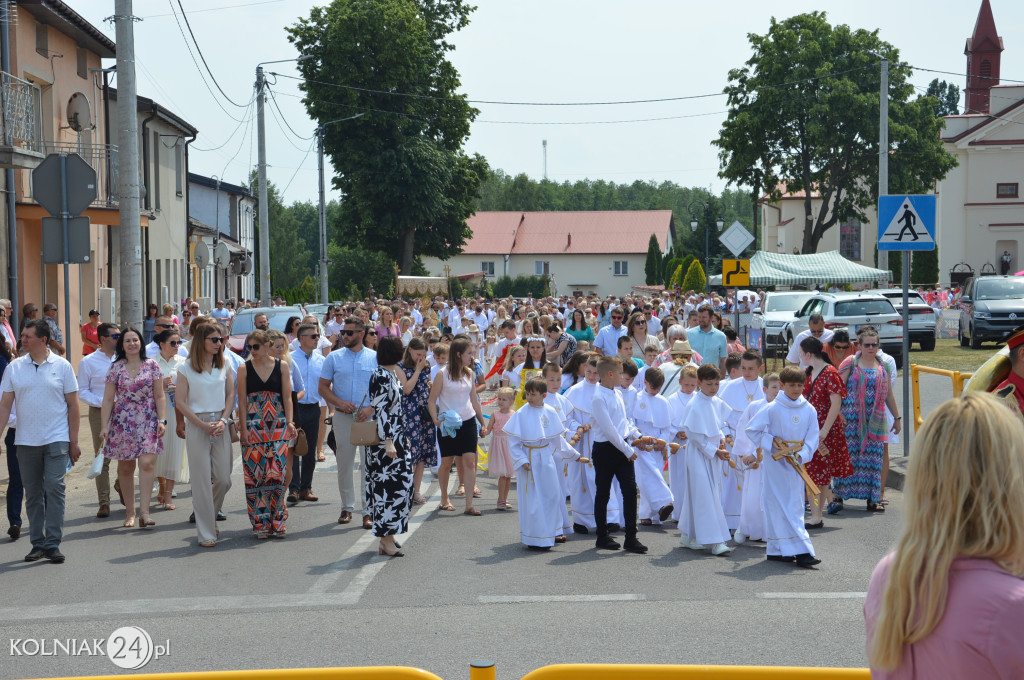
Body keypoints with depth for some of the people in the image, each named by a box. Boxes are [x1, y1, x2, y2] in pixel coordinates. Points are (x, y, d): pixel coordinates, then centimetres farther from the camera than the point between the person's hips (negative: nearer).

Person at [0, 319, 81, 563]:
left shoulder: (62, 366, 0)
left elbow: (73, 405, 2)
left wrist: (74, 441, 0)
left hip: (56, 439, -3)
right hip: (26, 441, 3)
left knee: (54, 488, -9)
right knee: (33, 494, 8)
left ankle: (52, 544, -5)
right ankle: (37, 543, 17)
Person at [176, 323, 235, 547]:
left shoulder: (224, 365, 9)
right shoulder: (186, 368, -2)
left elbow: (230, 395, 10)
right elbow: (180, 402, -4)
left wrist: (223, 421, -5)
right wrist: (203, 424, -10)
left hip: (220, 425, 4)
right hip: (196, 426, -3)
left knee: (224, 479, 1)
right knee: (202, 481, -3)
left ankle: (209, 517, 27)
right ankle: (206, 533, 2)